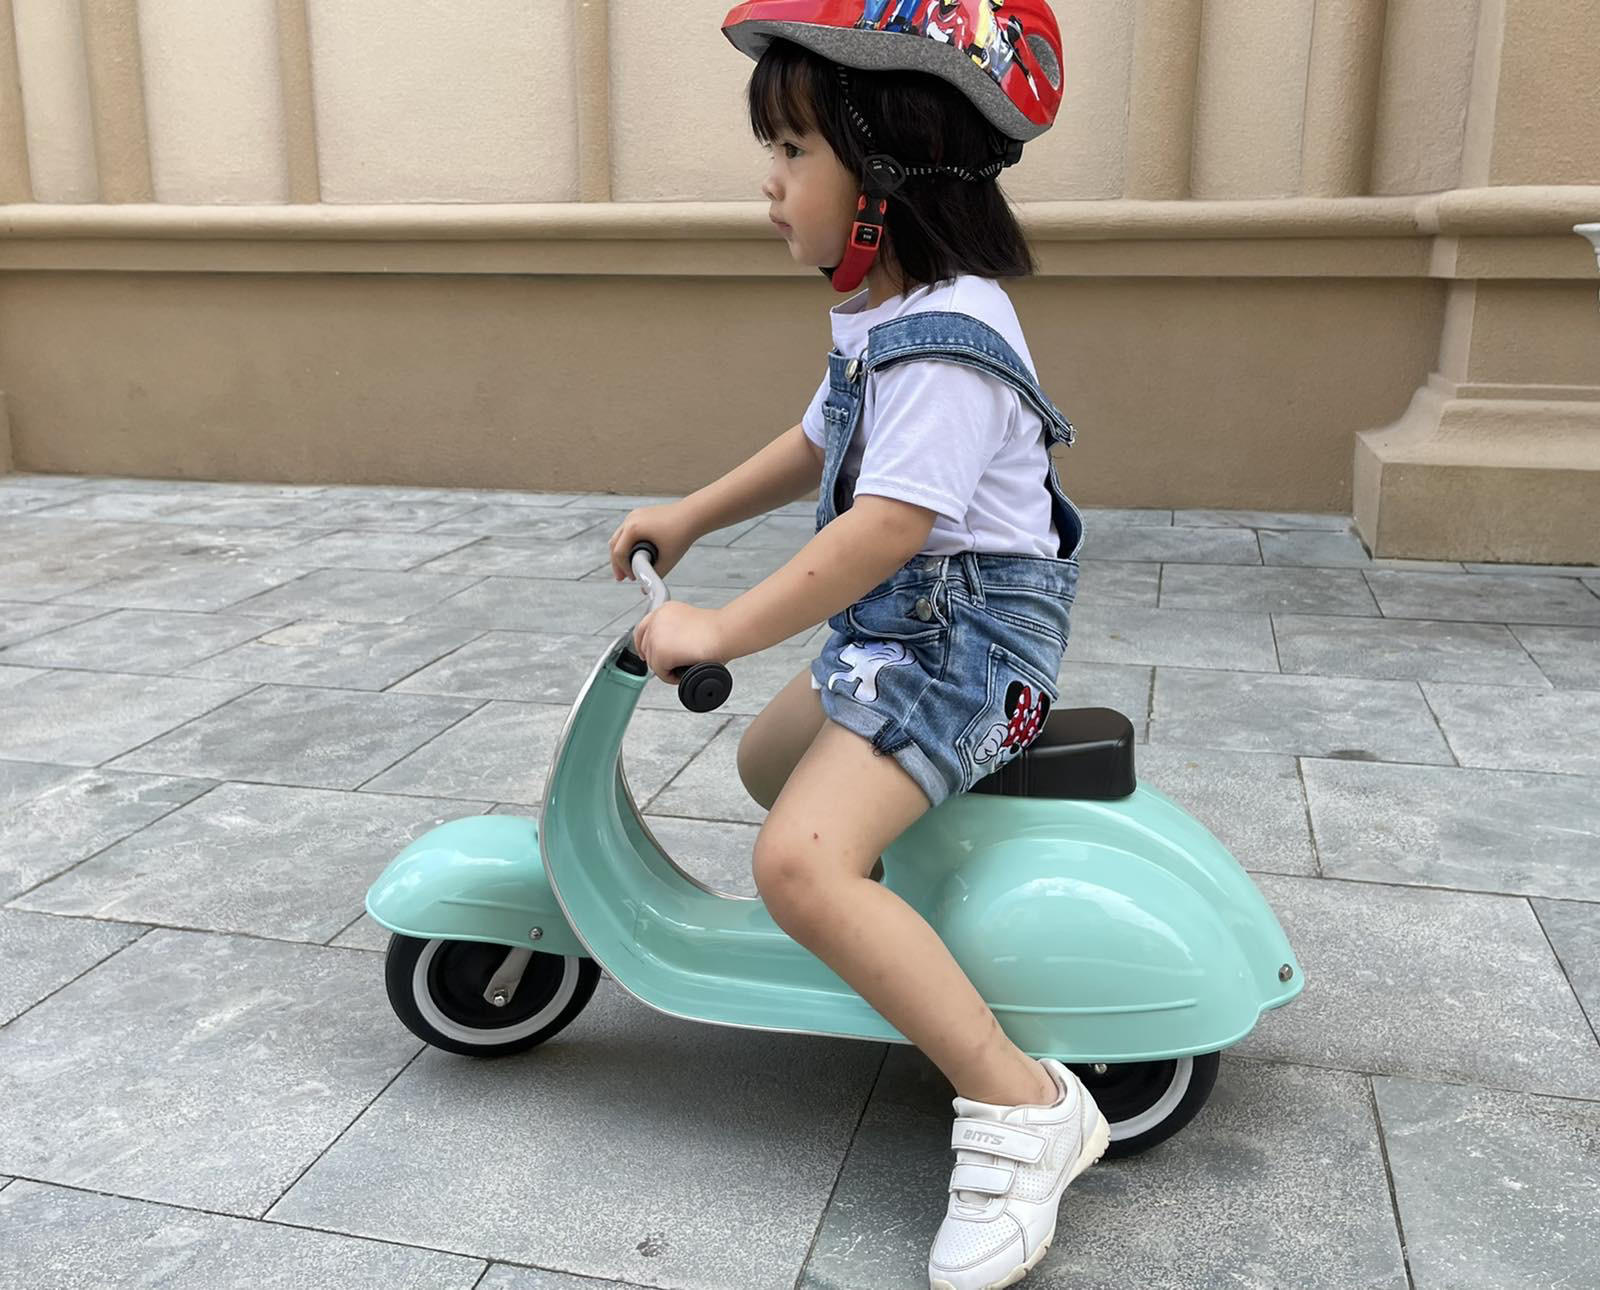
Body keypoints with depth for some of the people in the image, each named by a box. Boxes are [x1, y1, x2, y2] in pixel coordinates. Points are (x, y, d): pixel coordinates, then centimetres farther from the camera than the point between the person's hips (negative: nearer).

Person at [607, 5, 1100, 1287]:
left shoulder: (947, 339, -22)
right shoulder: (886, 319, 11)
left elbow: (885, 528, -30)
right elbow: (817, 447, 24)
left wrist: (721, 631, -25)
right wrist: (688, 516, 20)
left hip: (968, 638, -11)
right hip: (894, 632, 11)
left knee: (801, 861, -26)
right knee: (769, 760, 28)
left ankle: (1023, 1106, -20)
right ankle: (900, 927, 43)